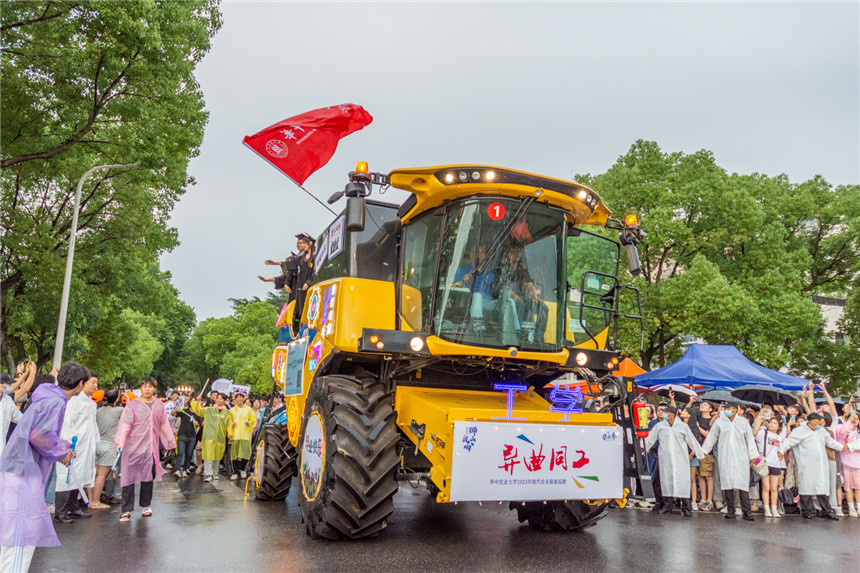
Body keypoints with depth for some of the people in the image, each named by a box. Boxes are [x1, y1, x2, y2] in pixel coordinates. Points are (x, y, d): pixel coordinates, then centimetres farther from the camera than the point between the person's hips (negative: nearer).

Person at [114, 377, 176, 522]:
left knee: (148, 477, 10)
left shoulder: (159, 406, 8)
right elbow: (125, 424, -11)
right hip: (133, 447, -3)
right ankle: (127, 510, 5)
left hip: (151, 447, 3)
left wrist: (171, 442, 20)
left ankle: (146, 505, 25)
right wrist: (120, 442, -23)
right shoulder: (132, 405, -3)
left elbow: (164, 425, 16)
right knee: (129, 477, -2)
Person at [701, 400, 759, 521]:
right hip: (725, 458, 1)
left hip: (741, 458, -1)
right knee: (727, 483, 0)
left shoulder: (743, 422, 6)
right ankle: (730, 510, 8)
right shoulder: (719, 422, 6)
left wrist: (752, 456, 10)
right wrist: (702, 452, 17)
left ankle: (746, 511, -4)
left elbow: (750, 439, 11)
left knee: (743, 483, -6)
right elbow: (711, 438, 14)